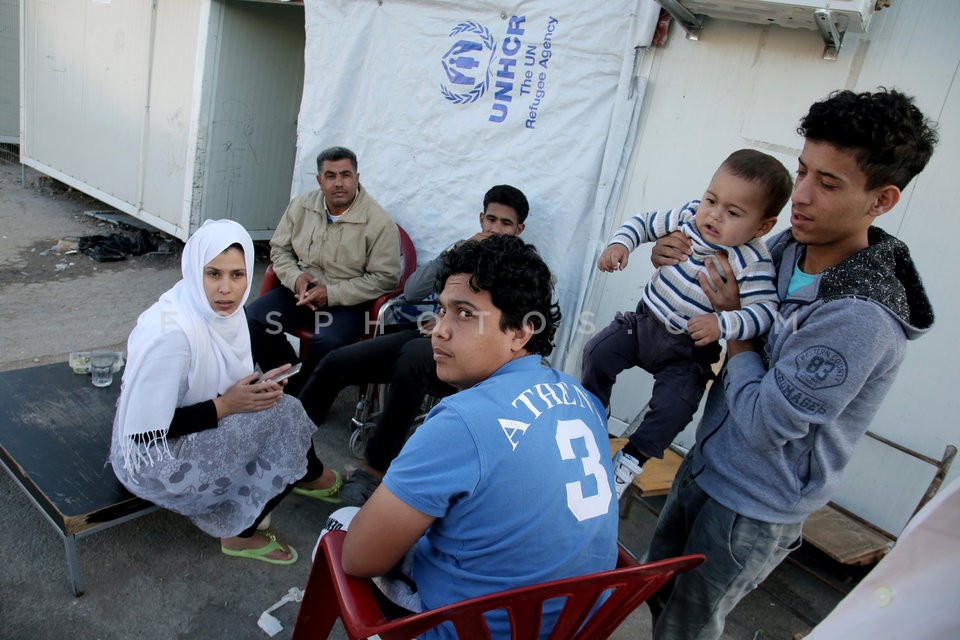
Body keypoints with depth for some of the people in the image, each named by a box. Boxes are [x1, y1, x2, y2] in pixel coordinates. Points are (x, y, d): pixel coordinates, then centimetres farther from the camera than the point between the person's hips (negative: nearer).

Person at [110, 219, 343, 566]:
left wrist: (255, 388, -11)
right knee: (280, 416, -17)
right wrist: (225, 405, -23)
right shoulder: (171, 332, -30)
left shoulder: (223, 310, -7)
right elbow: (146, 436, -26)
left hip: (193, 434, 8)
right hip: (152, 461, -8)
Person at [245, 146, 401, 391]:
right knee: (250, 320, -18)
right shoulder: (301, 206, 3)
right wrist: (296, 277, -10)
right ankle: (293, 386, -1)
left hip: (347, 300, -4)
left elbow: (385, 277, -13)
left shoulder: (379, 222, -13)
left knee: (327, 343, -34)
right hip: (299, 290, 5)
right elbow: (279, 248, 13)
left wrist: (332, 294, -19)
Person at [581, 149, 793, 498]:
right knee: (597, 353, -7)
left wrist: (722, 324, -41)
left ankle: (632, 457, 4)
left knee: (674, 405, -21)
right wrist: (620, 243, -15)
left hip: (688, 350, -4)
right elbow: (645, 222, 3)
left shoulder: (753, 264, -22)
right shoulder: (687, 217, -9)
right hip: (645, 320, 4)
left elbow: (764, 309, -26)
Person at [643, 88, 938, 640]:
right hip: (707, 465, 8)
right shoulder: (788, 246, -6)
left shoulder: (861, 319, -31)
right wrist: (678, 264, -8)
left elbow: (763, 424, -27)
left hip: (754, 511, -7)